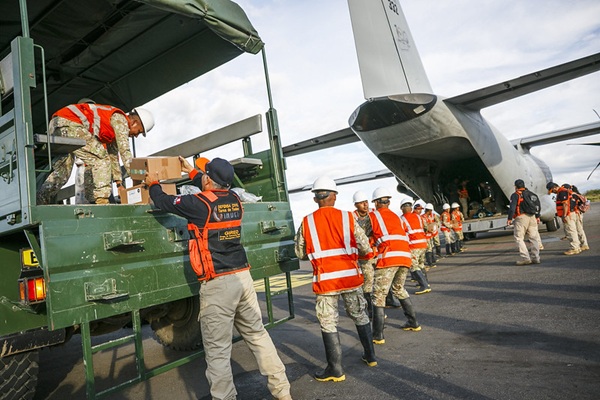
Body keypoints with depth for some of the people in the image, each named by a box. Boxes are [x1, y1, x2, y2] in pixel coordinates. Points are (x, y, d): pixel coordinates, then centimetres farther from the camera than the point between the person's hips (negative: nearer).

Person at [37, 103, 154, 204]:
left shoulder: (114, 131, 26)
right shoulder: (119, 119, -2)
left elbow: (113, 154, 30)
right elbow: (124, 150, -10)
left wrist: (118, 180, 29)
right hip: (69, 123, -11)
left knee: (62, 170, 14)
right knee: (100, 159, -10)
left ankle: (40, 201, 16)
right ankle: (101, 200, -15)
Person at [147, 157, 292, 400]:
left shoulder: (198, 204, -10)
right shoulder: (234, 199, 8)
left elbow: (164, 202, 5)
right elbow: (215, 190, 31)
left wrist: (153, 184, 27)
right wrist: (192, 172, 44)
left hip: (218, 284, -7)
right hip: (243, 277, 7)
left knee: (218, 350, 3)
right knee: (257, 335, 15)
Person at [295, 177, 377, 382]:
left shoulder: (307, 222, -3)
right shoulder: (348, 217, -2)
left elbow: (300, 253, 4)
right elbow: (365, 248, -2)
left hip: (325, 279, -2)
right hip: (350, 276, 2)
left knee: (328, 322, 8)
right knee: (360, 315, 20)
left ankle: (335, 369, 14)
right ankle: (370, 356, 35)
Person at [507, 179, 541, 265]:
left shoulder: (515, 195, -3)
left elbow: (512, 208, -12)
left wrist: (509, 219, -9)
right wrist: (537, 216, 23)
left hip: (521, 218, -7)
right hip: (532, 217, 7)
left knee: (519, 238, -2)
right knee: (534, 238, 10)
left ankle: (525, 258, -9)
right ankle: (535, 258, 12)